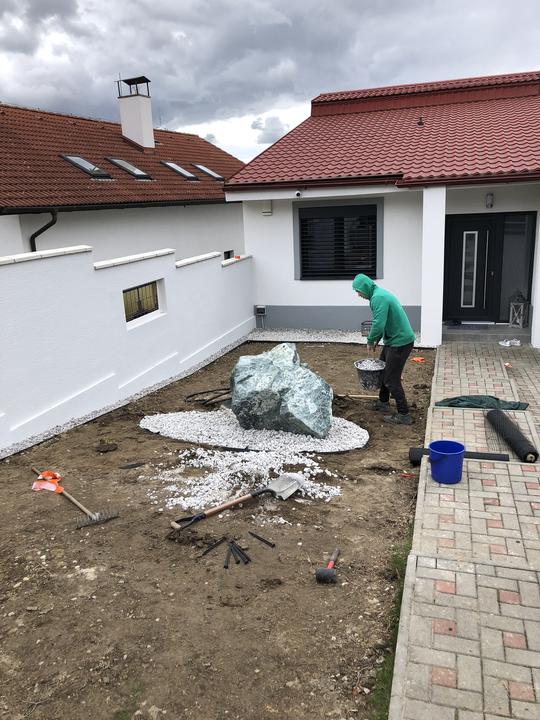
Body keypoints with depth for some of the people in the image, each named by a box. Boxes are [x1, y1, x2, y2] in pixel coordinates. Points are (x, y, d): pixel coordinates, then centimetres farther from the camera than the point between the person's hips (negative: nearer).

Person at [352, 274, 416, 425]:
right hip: (394, 339, 10)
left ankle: (404, 414, 1)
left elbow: (378, 324, -27)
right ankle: (383, 402, 35)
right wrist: (376, 340, 14)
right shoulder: (380, 294, 12)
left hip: (400, 342, -10)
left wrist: (370, 341, -11)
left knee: (391, 379, -5)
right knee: (382, 370, 21)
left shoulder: (378, 298, -21)